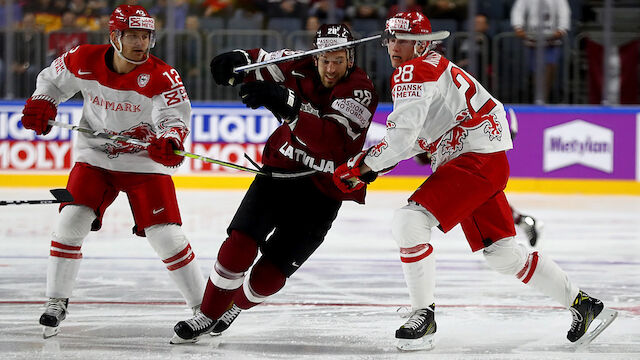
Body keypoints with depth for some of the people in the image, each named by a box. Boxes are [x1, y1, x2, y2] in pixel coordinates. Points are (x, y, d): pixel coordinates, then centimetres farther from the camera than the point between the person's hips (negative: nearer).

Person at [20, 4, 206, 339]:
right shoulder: (84, 60, -10)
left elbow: (175, 116, -28)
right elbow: (54, 79, 10)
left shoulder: (161, 76, -19)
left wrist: (169, 141, -50)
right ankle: (56, 303, 2)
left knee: (166, 235, -10)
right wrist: (40, 103, -8)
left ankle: (202, 307, 3)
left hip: (144, 162, -2)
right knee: (71, 220, -13)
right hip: (94, 157, 2)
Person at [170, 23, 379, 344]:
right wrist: (237, 60, -14)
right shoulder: (299, 68, -6)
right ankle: (208, 316, 1)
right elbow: (260, 62, 12)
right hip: (280, 171, 3)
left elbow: (333, 143, -34)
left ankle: (236, 306, 27)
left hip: (322, 193, -3)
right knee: (239, 245, -18)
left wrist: (289, 106, -46)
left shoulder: (360, 91, -19)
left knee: (268, 275, -6)